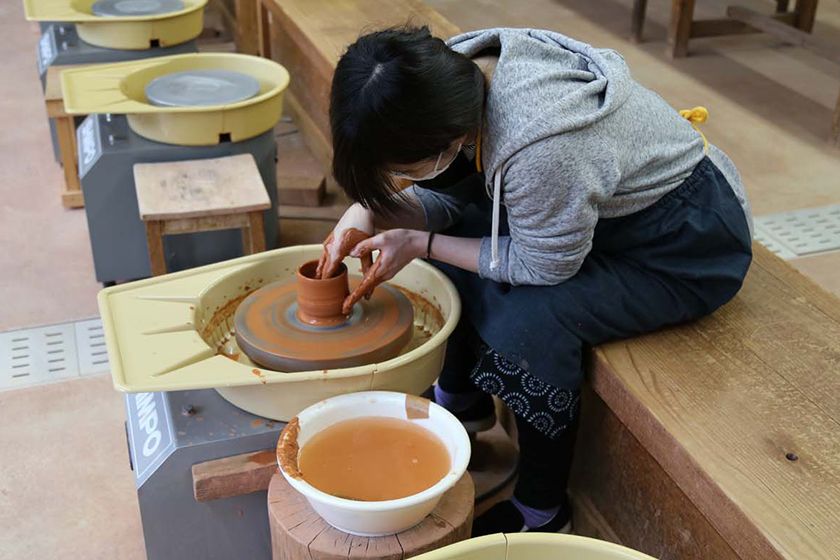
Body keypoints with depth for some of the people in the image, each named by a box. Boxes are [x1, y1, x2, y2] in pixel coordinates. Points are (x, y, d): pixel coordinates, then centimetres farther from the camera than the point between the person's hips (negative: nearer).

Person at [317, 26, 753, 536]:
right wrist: (370, 211, -18)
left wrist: (419, 244, -18)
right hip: (600, 205, 8)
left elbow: (545, 267, -22)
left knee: (526, 322, -27)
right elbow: (447, 196, -2)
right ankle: (461, 397, 22)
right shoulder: (454, 73, -16)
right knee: (454, 229, 0)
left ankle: (542, 512, -3)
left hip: (689, 246, -8)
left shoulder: (539, 148, -40)